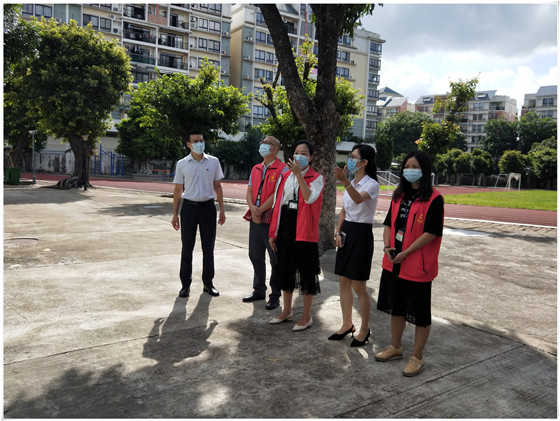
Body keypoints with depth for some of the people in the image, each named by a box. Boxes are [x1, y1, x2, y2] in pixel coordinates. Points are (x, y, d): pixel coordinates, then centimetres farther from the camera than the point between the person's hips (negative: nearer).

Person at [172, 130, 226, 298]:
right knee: (187, 248, 5)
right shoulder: (182, 164, 2)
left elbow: (217, 186, 9)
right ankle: (185, 284, 16)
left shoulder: (213, 162, 4)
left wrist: (222, 209, 4)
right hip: (189, 207, 0)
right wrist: (175, 214, 4)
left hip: (208, 206, 1)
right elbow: (178, 190, 6)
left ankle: (208, 282, 20)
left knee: (208, 248, 7)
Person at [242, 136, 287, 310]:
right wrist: (252, 208, -8)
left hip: (272, 219, -7)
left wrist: (260, 210, -12)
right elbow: (249, 191, 12)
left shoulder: (282, 169, -7)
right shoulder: (255, 169, 16)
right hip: (255, 219, 7)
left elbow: (277, 194, -14)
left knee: (275, 258, 2)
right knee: (255, 256, 15)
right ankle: (259, 290, 30)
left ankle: (275, 295, 14)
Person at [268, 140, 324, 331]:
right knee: (285, 268, 14)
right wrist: (273, 233, 8)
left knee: (305, 271, 2)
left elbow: (310, 198, -25)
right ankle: (287, 311, 31)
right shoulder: (285, 176, 11)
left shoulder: (316, 178, -4)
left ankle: (307, 316, 17)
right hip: (285, 227, 6)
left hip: (304, 229, -6)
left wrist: (299, 174, -26)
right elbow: (278, 203, 10)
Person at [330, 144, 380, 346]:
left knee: (358, 285, -1)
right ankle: (347, 324, 27)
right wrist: (338, 232, 3)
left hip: (361, 234, -8)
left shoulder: (371, 184, -12)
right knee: (343, 282, 12)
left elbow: (359, 199, -35)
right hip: (346, 233, 8)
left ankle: (364, 329, 16)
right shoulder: (351, 184, 11)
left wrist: (345, 181, -50)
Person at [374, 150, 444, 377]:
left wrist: (405, 253, -18)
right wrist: (388, 247, -4)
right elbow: (389, 223, 12)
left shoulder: (434, 199, -12)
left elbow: (431, 232, -17)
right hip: (394, 263, 7)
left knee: (420, 312, 6)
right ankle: (395, 347, 37)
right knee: (396, 306, 20)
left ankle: (417, 357, 22)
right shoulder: (399, 195, 11)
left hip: (418, 265, -7)